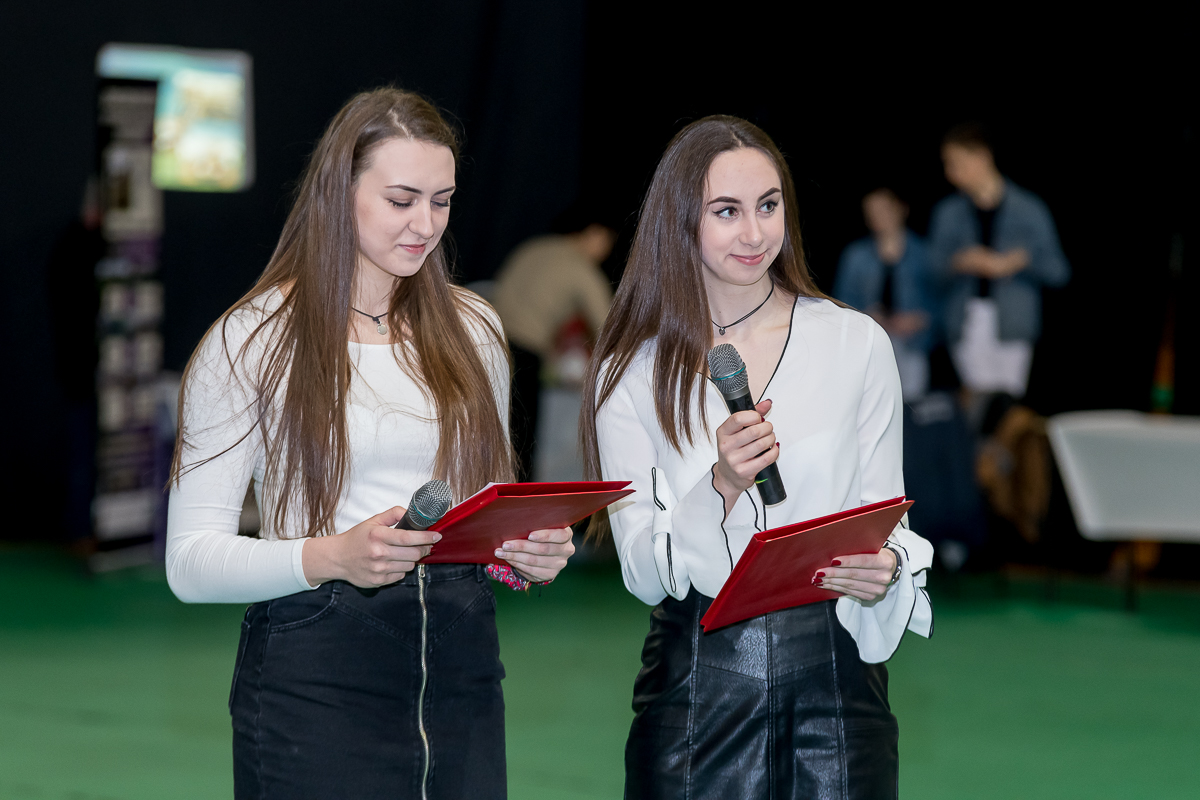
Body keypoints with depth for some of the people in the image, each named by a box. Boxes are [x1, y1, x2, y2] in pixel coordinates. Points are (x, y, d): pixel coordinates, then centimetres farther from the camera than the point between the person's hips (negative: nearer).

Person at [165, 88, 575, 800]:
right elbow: (191, 560, -9)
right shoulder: (253, 339, -4)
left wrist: (531, 550, -1)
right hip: (313, 679, -4)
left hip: (460, 661, 4)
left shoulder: (474, 330, 12)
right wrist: (333, 557, -25)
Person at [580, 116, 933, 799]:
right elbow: (644, 574, -4)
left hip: (835, 662, 1)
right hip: (699, 676, 0)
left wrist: (887, 566, -14)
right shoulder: (633, 372, 1)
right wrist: (721, 486, -21)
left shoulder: (857, 343, 3)